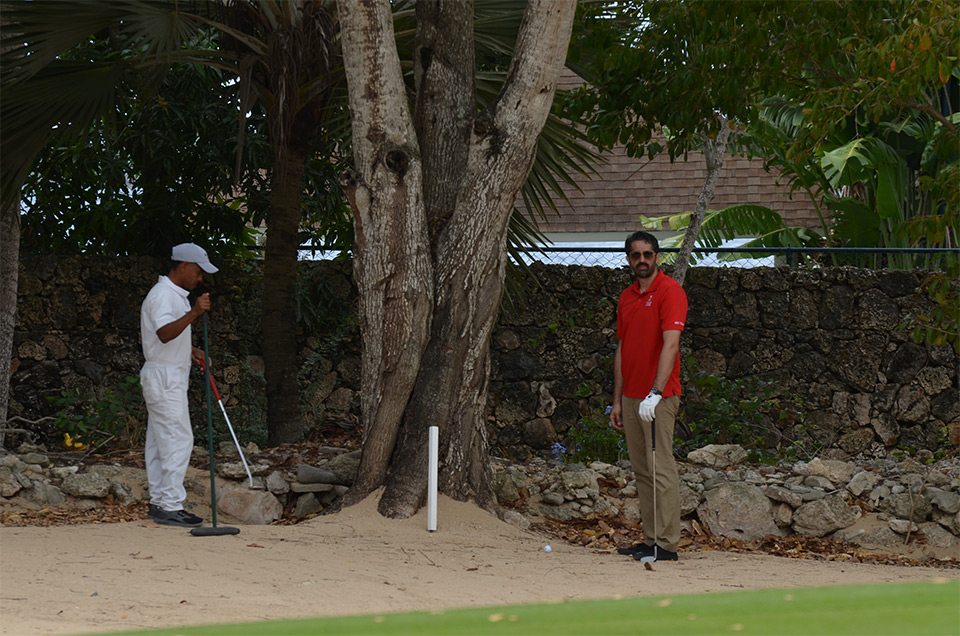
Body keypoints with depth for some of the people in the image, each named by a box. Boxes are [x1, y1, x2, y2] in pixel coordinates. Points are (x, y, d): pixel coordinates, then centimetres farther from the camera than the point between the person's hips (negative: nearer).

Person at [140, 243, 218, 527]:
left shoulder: (177, 295, 17)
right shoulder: (162, 295, -16)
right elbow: (164, 334, -32)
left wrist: (191, 350, 13)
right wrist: (193, 313, -43)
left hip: (171, 379, 11)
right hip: (163, 378, -11)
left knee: (160, 441, 12)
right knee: (178, 440, -13)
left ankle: (159, 503, 15)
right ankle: (170, 506, -14)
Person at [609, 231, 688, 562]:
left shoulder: (669, 291, -9)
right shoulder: (626, 297, 15)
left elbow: (671, 344, -19)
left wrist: (656, 392, -28)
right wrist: (617, 400, 16)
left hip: (659, 398, -8)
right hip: (631, 398, 8)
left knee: (660, 468, -9)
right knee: (642, 471, 7)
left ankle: (666, 543, -9)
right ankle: (650, 539, 10)